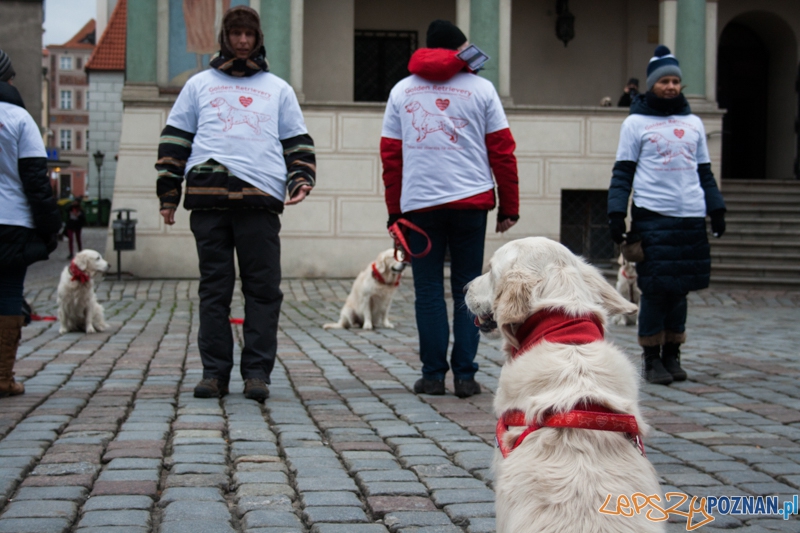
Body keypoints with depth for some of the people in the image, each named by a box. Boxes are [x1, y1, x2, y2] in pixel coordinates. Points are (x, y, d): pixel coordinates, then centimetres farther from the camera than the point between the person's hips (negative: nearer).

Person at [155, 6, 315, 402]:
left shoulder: (278, 89, 21)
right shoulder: (199, 85, 19)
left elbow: (298, 141, 20)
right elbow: (174, 139, 16)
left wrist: (301, 179, 1)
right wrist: (168, 194, 9)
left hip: (261, 199, 0)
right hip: (208, 197, 0)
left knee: (263, 288, -4)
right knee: (214, 288, 2)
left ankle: (257, 372, 1)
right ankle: (214, 371, 7)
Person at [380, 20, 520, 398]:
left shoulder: (401, 91, 10)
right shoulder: (481, 89, 6)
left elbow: (390, 154, 7)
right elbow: (502, 151, 3)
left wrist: (395, 210, 10)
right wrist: (509, 207, 7)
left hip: (418, 203, 1)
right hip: (470, 199, -1)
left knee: (428, 290, 5)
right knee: (466, 289, 5)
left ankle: (433, 374, 4)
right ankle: (465, 375, 3)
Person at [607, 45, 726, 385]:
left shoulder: (693, 123, 16)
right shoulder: (636, 123, 3)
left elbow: (704, 172, 20)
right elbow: (622, 173, 0)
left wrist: (716, 209, 12)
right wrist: (616, 214, -9)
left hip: (691, 217, 4)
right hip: (652, 216, -4)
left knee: (679, 288, 7)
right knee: (655, 289, -5)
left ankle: (672, 354, 17)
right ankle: (652, 358, 4)